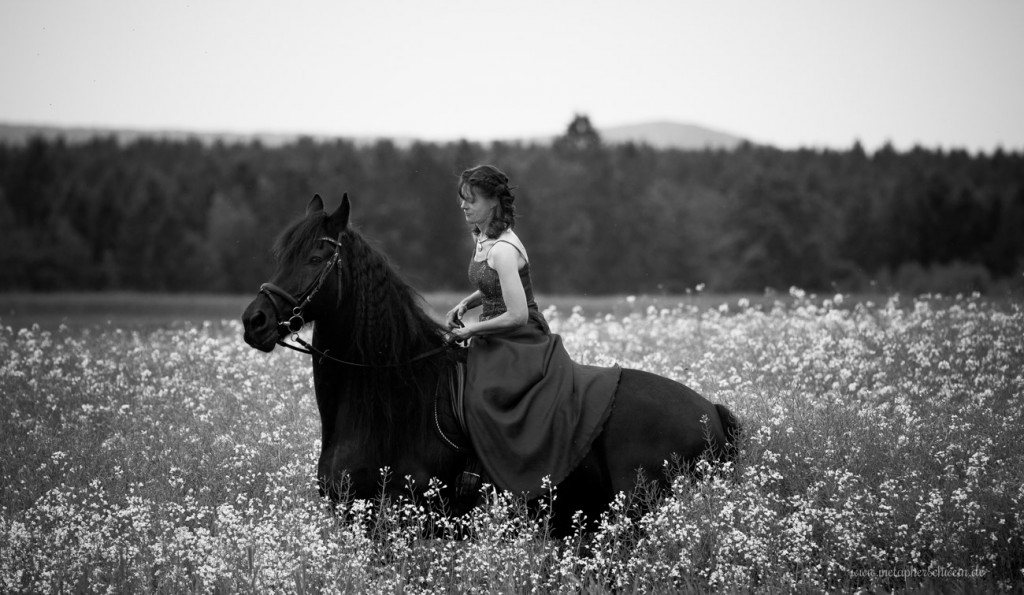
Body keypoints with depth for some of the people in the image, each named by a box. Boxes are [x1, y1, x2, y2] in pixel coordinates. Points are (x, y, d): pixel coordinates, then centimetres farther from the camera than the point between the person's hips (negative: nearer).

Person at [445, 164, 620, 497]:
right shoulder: (481, 238, 9)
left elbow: (518, 316, -24)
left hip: (520, 344, -10)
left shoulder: (502, 249, -20)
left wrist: (472, 330, -15)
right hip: (496, 345, 10)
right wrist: (465, 304, 8)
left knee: (480, 401, -24)